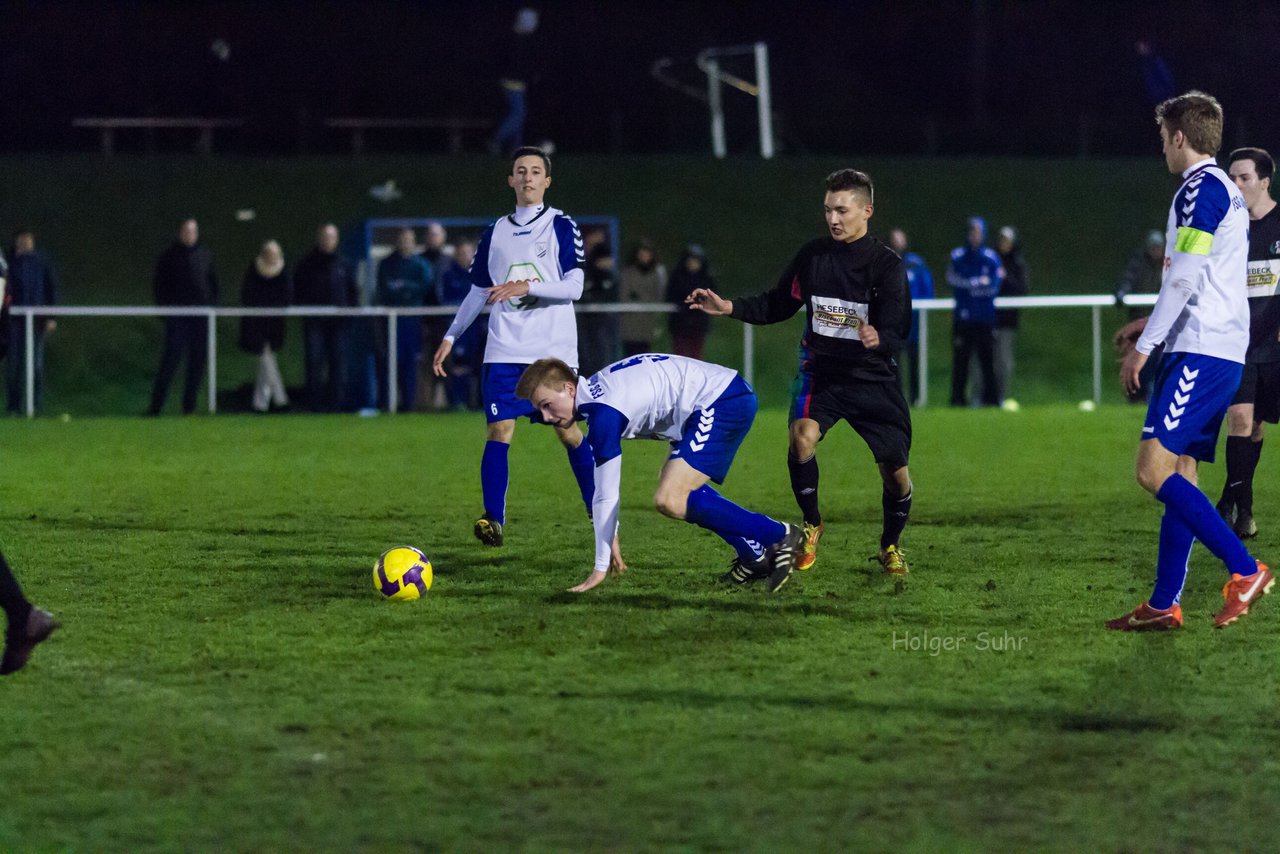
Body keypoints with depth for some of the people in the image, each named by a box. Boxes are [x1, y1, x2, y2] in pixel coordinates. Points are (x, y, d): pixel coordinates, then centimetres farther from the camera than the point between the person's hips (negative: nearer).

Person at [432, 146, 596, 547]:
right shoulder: (495, 233, 13)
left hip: (554, 349, -2)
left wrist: (526, 287, -19)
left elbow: (574, 287, -7)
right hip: (505, 350, 2)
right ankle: (493, 520, -13)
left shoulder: (562, 226, 2)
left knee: (568, 430, 1)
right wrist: (450, 337, 16)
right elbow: (478, 292, 21)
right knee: (500, 428, -10)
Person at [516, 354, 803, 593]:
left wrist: (601, 567, -8)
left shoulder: (604, 413, -18)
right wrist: (611, 536, 26)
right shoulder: (595, 390, 12)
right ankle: (755, 556, 23)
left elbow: (605, 494, -14)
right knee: (674, 483, 25)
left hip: (721, 404, -11)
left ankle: (779, 536, -11)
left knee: (670, 501, -18)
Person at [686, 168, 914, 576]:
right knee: (802, 436, -27)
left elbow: (897, 332, -17)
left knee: (896, 473, -3)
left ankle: (890, 545, 27)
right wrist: (729, 307, -5)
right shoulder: (812, 255, 0)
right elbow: (778, 305, 10)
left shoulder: (888, 265, -10)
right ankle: (811, 524, -3)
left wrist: (879, 339, -41)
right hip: (820, 372, 1)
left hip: (874, 377, -1)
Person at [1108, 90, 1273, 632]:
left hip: (1199, 355, -10)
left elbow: (1184, 280, -18)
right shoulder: (1228, 192, 20)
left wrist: (1143, 347, -15)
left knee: (1154, 471, -16)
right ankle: (1165, 606, 10)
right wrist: (1157, 326, 33)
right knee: (1179, 475, 10)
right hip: (1223, 349, 10)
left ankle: (1245, 571, -19)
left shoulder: (1200, 189, -10)